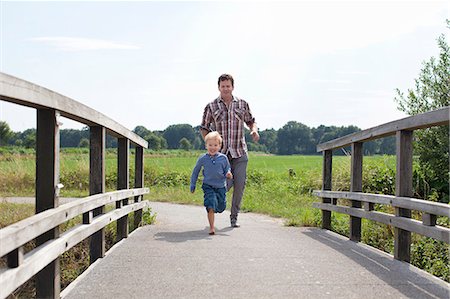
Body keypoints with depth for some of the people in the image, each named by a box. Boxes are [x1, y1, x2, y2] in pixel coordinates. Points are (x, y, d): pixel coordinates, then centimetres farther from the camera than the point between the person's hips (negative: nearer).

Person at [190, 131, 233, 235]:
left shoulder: (223, 158, -4)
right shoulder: (203, 159, -5)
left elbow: (227, 169, 8)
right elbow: (195, 172, 9)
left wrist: (228, 174, -17)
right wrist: (192, 185, 12)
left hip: (221, 186, 2)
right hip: (208, 186, -2)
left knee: (221, 207, 11)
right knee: (211, 207, -17)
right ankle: (211, 227, -12)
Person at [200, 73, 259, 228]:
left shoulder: (242, 104, 7)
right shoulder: (211, 107, 2)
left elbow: (250, 121, 21)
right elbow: (204, 128, 12)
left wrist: (254, 130, -2)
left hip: (239, 152, 2)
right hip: (221, 153, -2)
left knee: (240, 185, -3)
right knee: (226, 184, -12)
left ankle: (234, 217, 14)